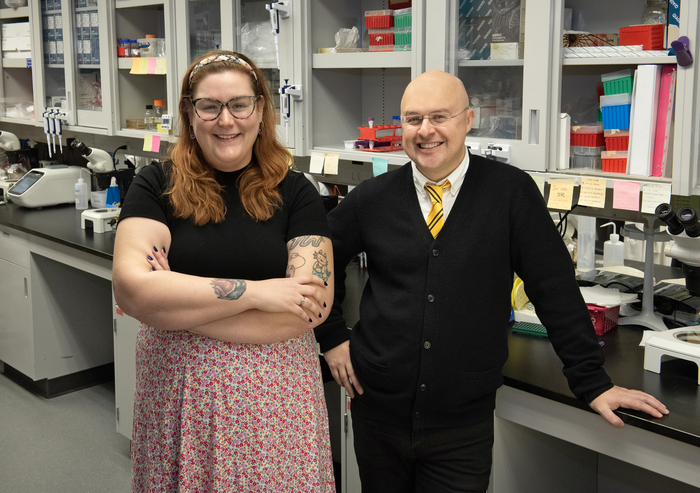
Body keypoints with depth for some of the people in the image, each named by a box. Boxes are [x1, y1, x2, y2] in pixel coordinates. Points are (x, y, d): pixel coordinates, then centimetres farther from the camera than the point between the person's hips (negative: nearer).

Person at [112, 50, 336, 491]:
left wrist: (175, 307, -14)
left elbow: (314, 305, -13)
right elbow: (131, 288, -15)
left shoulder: (296, 192, -2)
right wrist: (254, 291, -19)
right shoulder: (157, 186, -2)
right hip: (178, 392, 0)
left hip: (272, 394, 0)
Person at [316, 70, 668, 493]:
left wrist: (593, 382, -3)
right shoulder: (372, 198, 0)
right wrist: (332, 336, 7)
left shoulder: (511, 193, -7)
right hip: (379, 407, 3)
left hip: (463, 426, -2)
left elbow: (555, 288, -5)